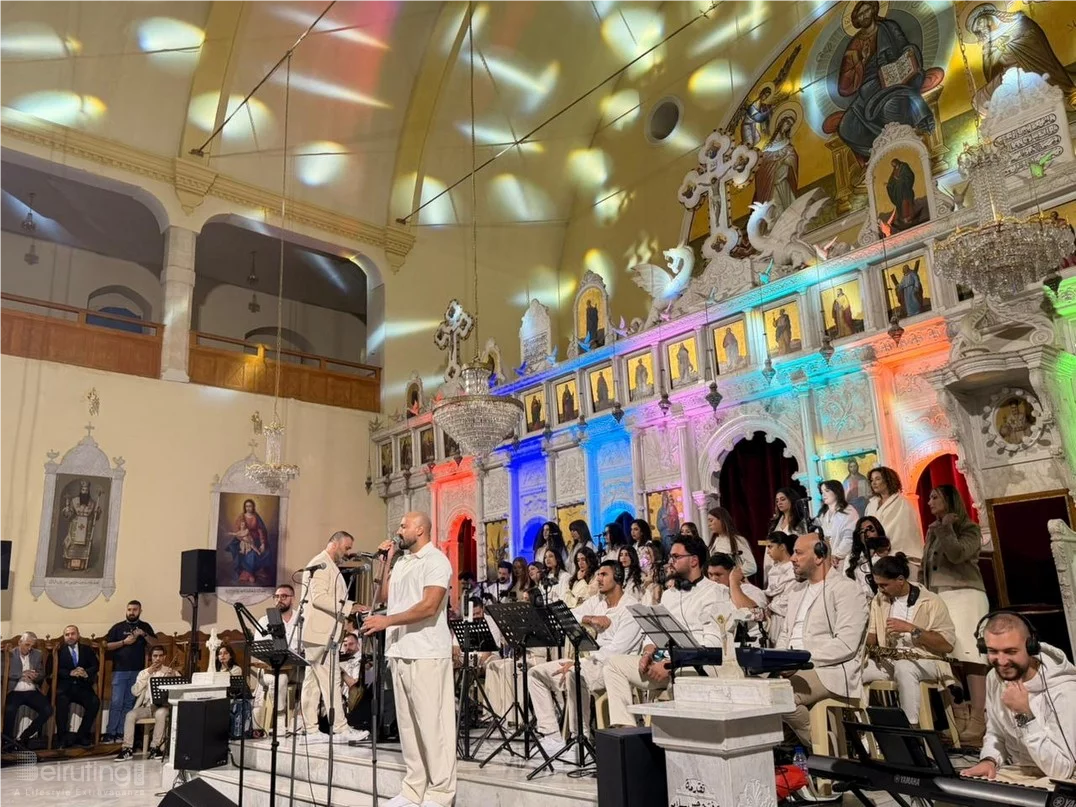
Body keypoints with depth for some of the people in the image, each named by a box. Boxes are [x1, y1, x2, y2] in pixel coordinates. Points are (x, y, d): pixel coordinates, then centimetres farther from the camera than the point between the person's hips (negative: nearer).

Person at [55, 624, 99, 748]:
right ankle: (62, 737, -17)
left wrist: (87, 673, -16)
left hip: (83, 687, 2)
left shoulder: (87, 650, 16)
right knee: (62, 701, -34)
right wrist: (70, 673, -19)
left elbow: (96, 666, 5)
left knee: (95, 702, -25)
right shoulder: (59, 651, 10)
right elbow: (56, 670, -2)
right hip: (65, 687, -2)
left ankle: (82, 735, -10)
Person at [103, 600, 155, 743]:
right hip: (120, 671, -2)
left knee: (129, 703, 5)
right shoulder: (118, 627, 5)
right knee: (116, 703, -5)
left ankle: (121, 733, 10)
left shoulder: (145, 627, 9)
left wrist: (144, 635, -10)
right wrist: (124, 642, -12)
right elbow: (107, 646, 1)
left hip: (138, 671, 2)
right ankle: (110, 733, 1)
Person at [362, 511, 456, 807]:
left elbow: (429, 606, -18)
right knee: (408, 723, 11)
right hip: (399, 652, 8)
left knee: (432, 723, -3)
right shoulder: (402, 561, 16)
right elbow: (386, 596, 19)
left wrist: (387, 620, -20)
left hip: (427, 654, -8)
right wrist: (386, 562, 12)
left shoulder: (436, 560, -8)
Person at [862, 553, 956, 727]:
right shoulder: (879, 600, 11)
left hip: (924, 661, -5)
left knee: (904, 667, -40)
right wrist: (869, 645, -8)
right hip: (887, 660, 5)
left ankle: (912, 727, -32)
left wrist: (910, 628, -19)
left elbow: (947, 645, -12)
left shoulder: (931, 602, -5)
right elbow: (872, 636, 16)